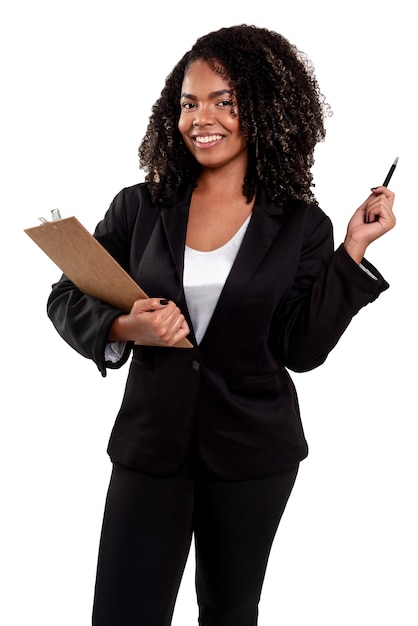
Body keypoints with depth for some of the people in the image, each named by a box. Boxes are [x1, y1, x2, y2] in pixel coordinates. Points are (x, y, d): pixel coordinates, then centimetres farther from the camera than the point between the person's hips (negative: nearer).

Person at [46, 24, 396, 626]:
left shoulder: (301, 225, -3)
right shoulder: (140, 206, -1)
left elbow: (302, 349, -8)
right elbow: (67, 299, 3)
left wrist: (354, 249, -12)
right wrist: (123, 329, -18)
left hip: (252, 454, 0)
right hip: (149, 443, 1)